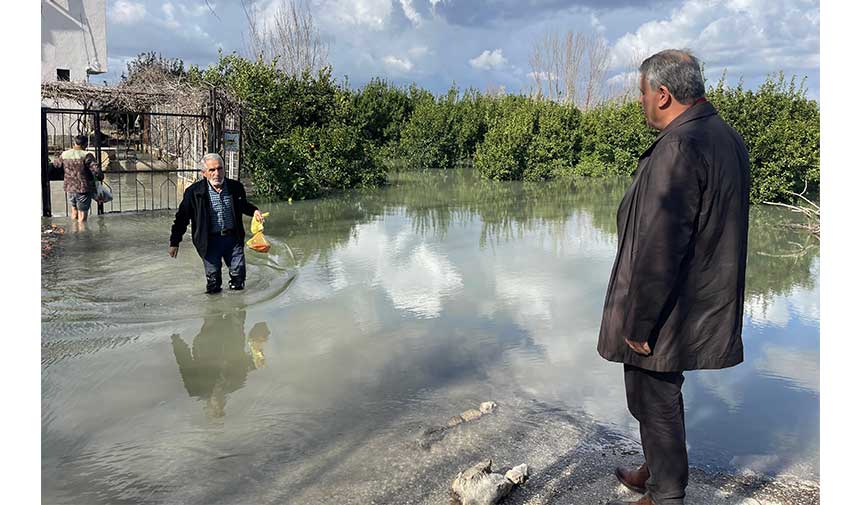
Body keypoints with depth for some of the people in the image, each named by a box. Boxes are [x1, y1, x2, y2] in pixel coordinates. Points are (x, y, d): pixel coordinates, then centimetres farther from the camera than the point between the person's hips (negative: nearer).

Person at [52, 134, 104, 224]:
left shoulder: (64, 154, 3)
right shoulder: (86, 156, -15)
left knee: (74, 210, 24)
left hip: (69, 188, 6)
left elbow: (56, 164, 21)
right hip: (83, 189, -6)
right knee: (82, 215, 1)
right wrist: (101, 177, -4)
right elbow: (96, 170, -24)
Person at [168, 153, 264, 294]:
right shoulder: (194, 192, -7)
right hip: (210, 241, -2)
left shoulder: (236, 187, 1)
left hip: (233, 238, 2)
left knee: (239, 274, 3)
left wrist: (254, 211, 1)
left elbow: (243, 205, 23)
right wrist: (174, 242, 1)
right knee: (213, 277, 4)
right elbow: (182, 217, 0)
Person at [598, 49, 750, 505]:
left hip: (667, 312, -10)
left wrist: (638, 322, -19)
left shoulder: (679, 147, -24)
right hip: (705, 304, 10)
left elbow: (660, 246, -27)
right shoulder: (728, 138, 8)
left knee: (655, 401, 7)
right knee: (660, 396, 24)